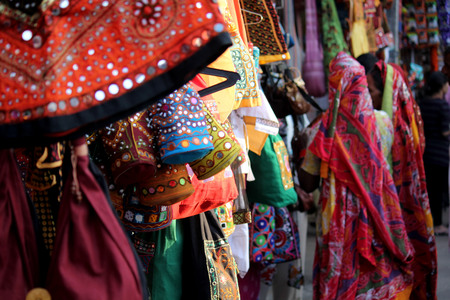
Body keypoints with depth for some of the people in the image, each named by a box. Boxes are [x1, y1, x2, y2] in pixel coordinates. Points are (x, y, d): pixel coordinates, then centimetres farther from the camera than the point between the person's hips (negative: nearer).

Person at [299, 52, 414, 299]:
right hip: (376, 216, 2)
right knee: (380, 278, 15)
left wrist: (301, 153, 8)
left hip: (339, 217, -2)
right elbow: (390, 173, 1)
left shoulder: (323, 131, -13)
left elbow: (308, 184, -7)